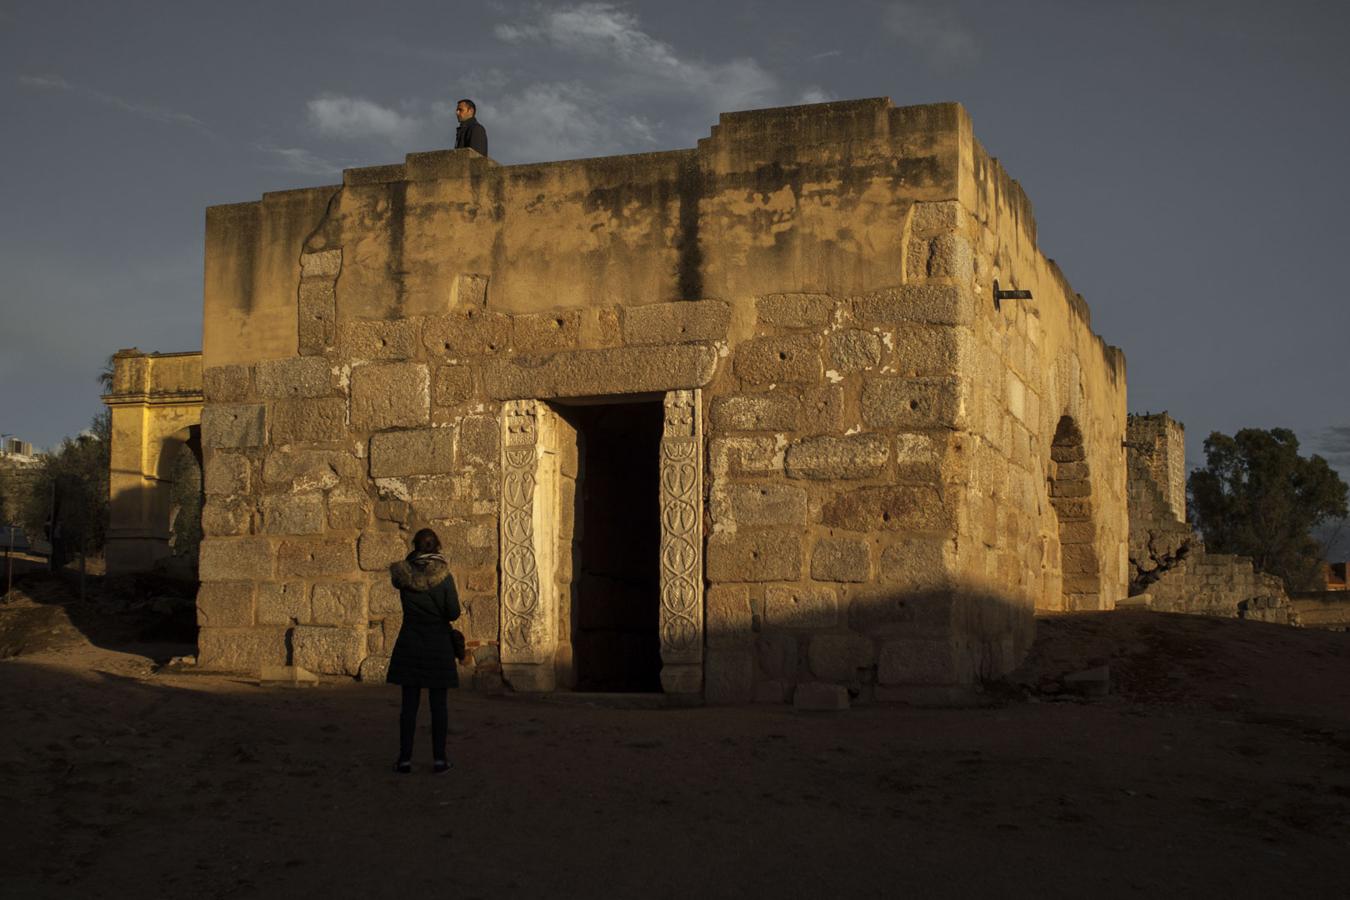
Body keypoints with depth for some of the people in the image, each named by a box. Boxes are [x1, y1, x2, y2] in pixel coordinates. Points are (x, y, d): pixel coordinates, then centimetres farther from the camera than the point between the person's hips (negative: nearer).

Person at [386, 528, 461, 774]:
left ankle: (405, 758, 5)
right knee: (438, 703, 4)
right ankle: (439, 759, 6)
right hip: (439, 645, -2)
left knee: (409, 703, 6)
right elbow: (453, 613, -11)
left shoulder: (402, 573, -5)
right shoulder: (443, 576, -12)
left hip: (410, 645, 2)